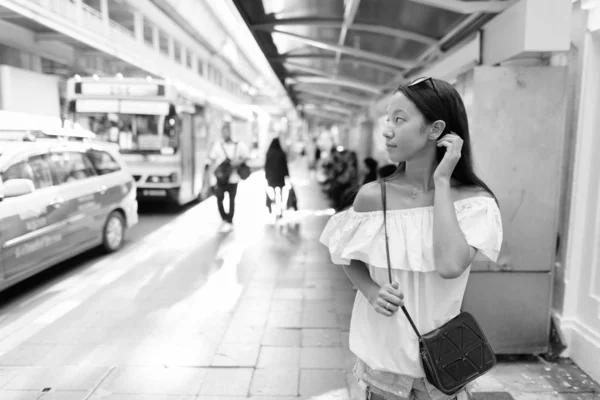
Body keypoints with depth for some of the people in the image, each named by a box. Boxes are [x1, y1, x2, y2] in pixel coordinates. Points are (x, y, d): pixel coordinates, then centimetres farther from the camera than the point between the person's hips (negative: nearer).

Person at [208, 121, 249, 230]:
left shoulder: (238, 145, -2)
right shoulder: (217, 145, -2)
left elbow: (246, 157, 6)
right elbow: (212, 161, 0)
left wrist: (238, 161, -15)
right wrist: (213, 176, -6)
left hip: (233, 177, 0)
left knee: (232, 200, 7)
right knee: (219, 199, 0)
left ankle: (229, 221, 20)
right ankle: (224, 218, 22)